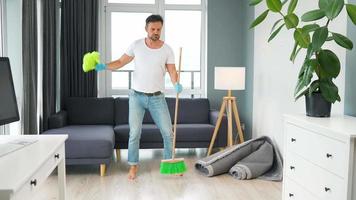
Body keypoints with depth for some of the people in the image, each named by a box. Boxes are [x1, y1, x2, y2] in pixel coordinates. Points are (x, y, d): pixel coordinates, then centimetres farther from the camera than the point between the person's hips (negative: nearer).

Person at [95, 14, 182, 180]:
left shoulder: (167, 49, -3)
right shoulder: (136, 45, -2)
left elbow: (172, 71, -7)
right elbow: (120, 62, 1)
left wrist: (176, 84, -28)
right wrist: (104, 66, -16)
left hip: (157, 98, 1)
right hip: (136, 96, 0)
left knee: (168, 132, 3)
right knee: (135, 133, 1)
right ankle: (133, 165, 16)